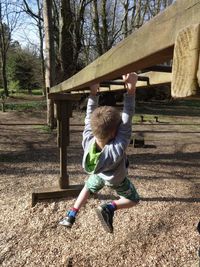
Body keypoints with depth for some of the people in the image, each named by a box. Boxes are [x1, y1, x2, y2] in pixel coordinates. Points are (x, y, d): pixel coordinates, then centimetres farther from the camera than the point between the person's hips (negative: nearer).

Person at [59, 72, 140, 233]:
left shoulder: (87, 140, -39)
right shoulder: (117, 149, -50)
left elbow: (90, 116, -28)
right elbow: (127, 118, -53)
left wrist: (93, 93, -22)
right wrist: (131, 90, -54)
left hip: (98, 174, 4)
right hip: (117, 180, -3)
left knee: (88, 188, 34)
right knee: (133, 200, 22)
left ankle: (70, 216, 33)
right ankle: (109, 208, -5)